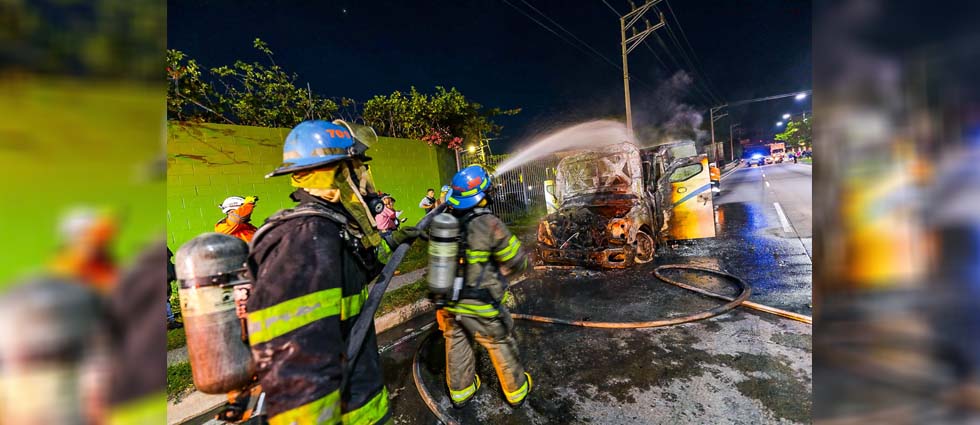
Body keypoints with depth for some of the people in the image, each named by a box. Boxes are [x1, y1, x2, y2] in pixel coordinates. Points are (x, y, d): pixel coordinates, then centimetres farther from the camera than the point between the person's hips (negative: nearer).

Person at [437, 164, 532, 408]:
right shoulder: (489, 224, -23)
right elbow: (518, 263, -14)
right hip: (479, 306, -4)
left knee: (456, 345, 23)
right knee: (501, 346, 18)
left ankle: (460, 391, 43)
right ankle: (516, 390, 39)